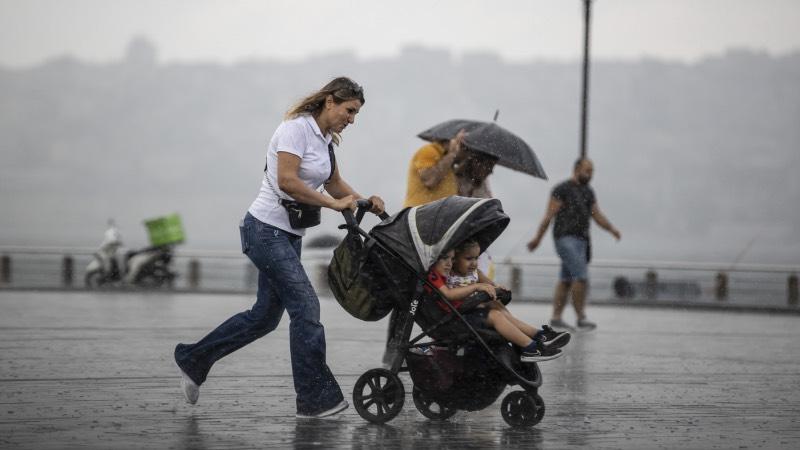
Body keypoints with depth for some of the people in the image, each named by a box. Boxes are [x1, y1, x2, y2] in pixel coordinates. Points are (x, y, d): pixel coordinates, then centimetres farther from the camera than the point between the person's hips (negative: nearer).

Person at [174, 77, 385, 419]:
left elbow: (334, 184, 21)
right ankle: (315, 399, -8)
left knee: (266, 315, 13)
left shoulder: (325, 139, 13)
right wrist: (333, 203, -21)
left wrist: (364, 203, 3)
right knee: (305, 306, -13)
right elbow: (287, 181, -25)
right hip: (266, 229, -10)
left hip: (289, 235, 10)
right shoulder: (296, 128, -15)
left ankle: (193, 359, 27)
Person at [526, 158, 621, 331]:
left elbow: (597, 216, 17)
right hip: (566, 238, -8)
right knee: (581, 275, -16)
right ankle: (581, 317, -12)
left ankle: (556, 318, 11)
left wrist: (612, 229, 0)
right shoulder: (563, 190, -5)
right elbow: (549, 215, -7)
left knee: (566, 281, 8)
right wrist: (537, 238, -8)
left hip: (581, 239, 8)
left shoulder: (588, 192, 17)